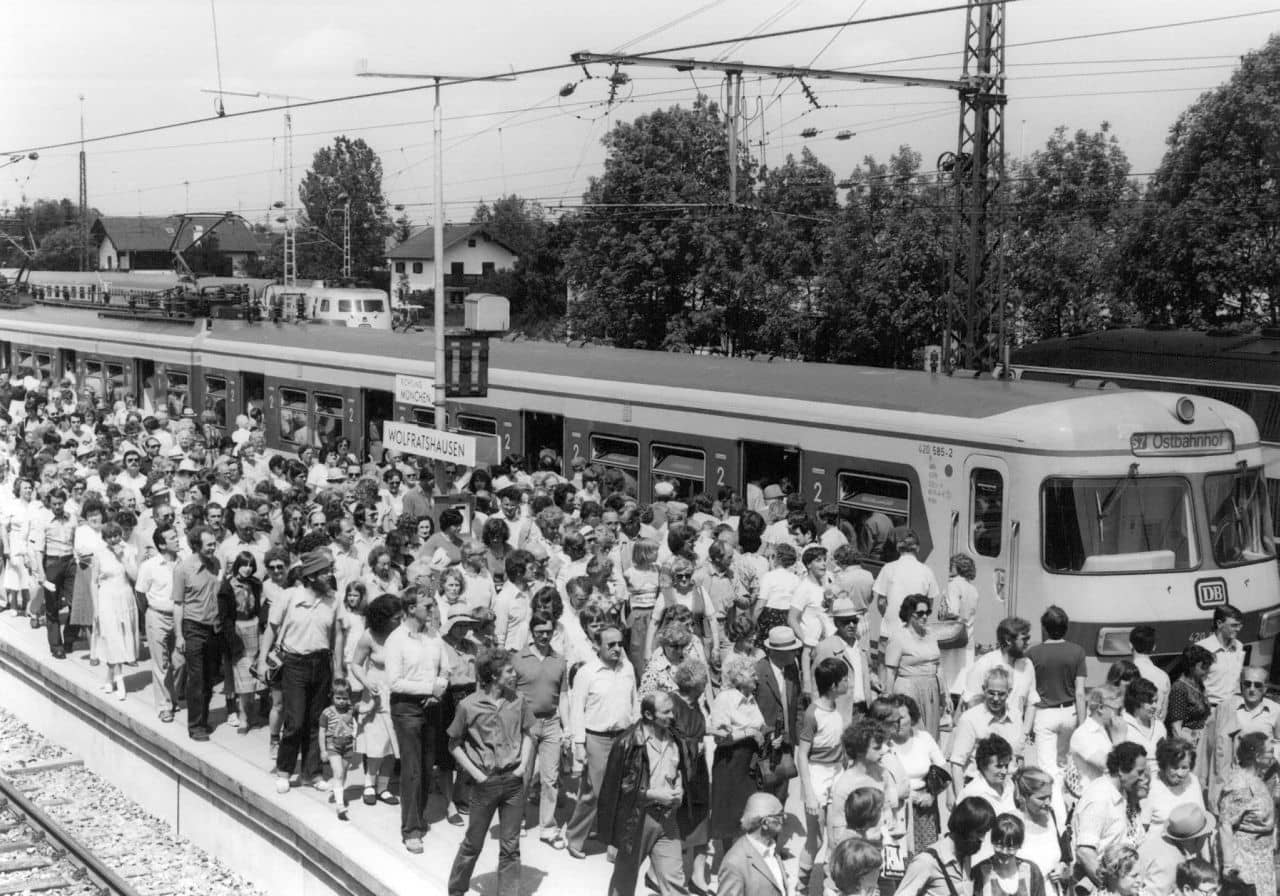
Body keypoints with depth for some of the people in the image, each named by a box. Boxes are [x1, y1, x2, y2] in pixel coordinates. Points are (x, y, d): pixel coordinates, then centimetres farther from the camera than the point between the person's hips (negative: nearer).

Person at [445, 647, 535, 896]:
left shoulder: (518, 701, -2)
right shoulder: (469, 706, -11)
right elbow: (454, 744, 0)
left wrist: (524, 764, -2)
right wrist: (475, 772, -8)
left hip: (514, 781, 2)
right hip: (485, 782, -2)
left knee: (510, 847, 7)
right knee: (473, 843, 11)